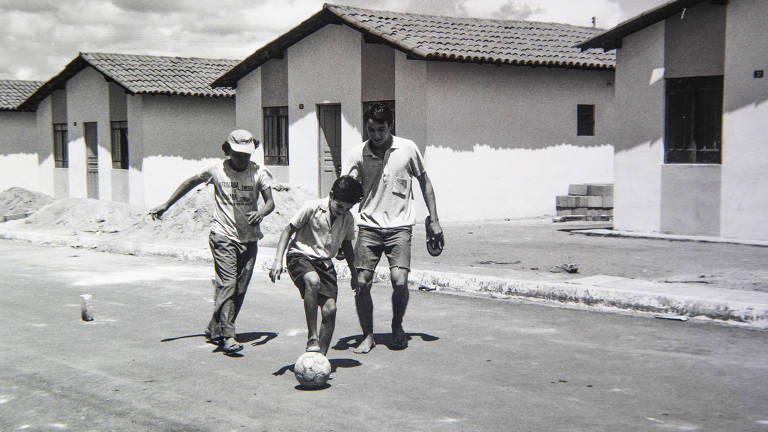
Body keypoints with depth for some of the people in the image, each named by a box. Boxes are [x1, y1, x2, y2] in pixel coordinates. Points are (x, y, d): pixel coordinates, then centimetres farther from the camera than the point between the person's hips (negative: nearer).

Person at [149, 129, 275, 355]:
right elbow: (191, 182, 14)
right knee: (227, 284, -15)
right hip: (223, 237, -3)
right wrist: (166, 205, 15)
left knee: (239, 289, 5)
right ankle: (227, 336, -15)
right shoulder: (217, 171, -1)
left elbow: (270, 202, -3)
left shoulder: (259, 172, 2)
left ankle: (215, 330, 21)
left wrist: (261, 213, -27)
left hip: (249, 239, 3)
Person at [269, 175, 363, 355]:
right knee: (313, 281, -38)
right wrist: (278, 260, -14)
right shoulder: (312, 207, -12)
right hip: (300, 256, -5)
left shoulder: (348, 219, 4)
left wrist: (354, 273, 25)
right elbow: (288, 230, -5)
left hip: (325, 262, 5)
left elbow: (346, 244, 22)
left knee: (330, 309, -11)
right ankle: (312, 338, -30)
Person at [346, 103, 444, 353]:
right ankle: (368, 336, 12)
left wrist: (433, 220, 9)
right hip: (368, 226, 1)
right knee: (362, 283, -7)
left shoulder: (408, 149, 0)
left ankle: (397, 327, 13)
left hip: (399, 226, -1)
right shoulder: (358, 154, 0)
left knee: (399, 281, -15)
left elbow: (424, 182, 11)